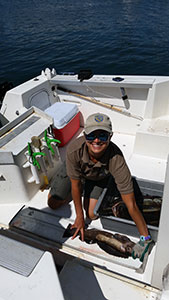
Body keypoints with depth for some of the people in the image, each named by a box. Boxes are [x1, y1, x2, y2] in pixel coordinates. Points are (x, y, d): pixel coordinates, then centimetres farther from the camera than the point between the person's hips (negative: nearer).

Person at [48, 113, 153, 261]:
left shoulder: (116, 160, -43)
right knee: (53, 203, 1)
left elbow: (131, 205, -36)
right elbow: (75, 184, -24)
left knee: (92, 214, -7)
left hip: (99, 177, 0)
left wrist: (145, 239, -30)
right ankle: (83, 189, 27)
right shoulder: (74, 150, -40)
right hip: (77, 173, 1)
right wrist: (79, 217, -15)